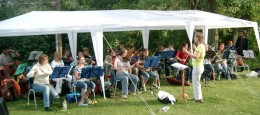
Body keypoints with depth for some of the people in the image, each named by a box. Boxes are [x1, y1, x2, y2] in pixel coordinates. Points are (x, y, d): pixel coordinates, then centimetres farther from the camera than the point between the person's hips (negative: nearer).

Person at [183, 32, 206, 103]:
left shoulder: (200, 46, -19)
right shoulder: (202, 46, 12)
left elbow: (196, 56, -31)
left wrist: (187, 52, -32)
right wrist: (195, 49, 26)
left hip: (197, 67, -11)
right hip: (200, 66, 11)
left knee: (196, 83, -3)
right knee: (196, 82, 20)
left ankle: (199, 99, 2)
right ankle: (198, 97, 29)